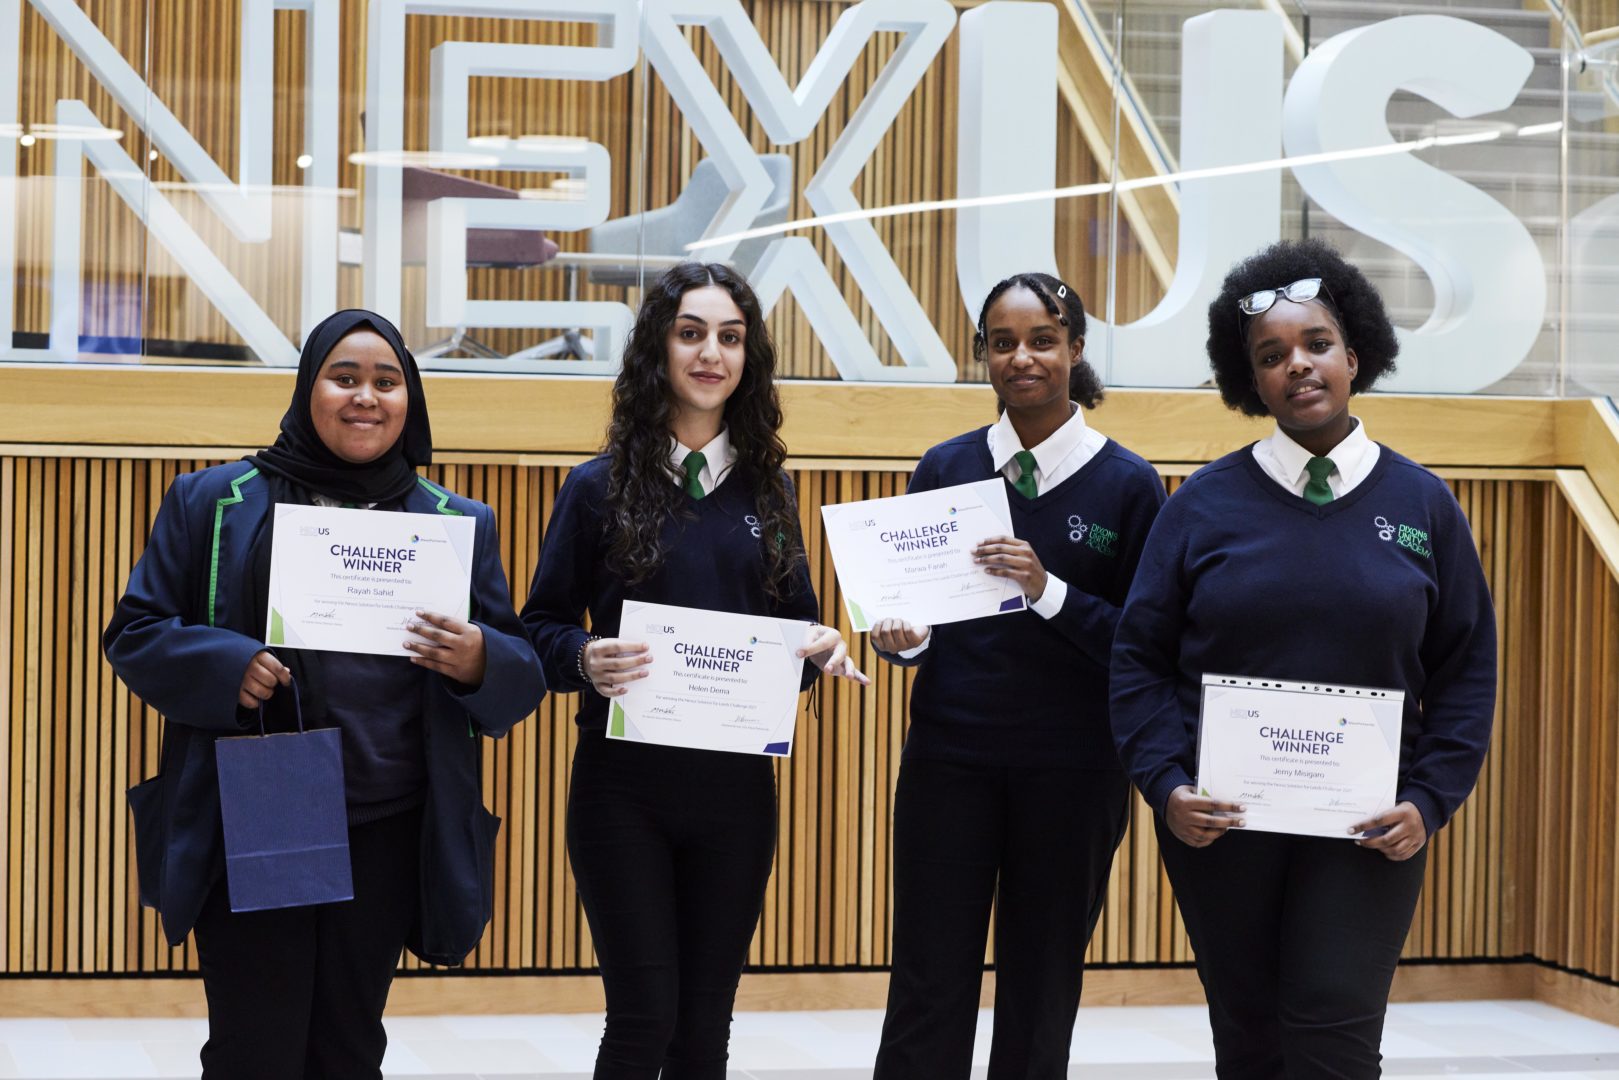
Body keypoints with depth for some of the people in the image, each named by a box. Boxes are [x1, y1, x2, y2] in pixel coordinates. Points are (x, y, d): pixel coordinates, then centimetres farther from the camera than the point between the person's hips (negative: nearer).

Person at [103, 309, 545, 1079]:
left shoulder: (458, 525, 9)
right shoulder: (213, 503, 5)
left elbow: (522, 680, 8)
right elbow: (135, 634, 4)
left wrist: (477, 661, -16)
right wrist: (227, 667, -16)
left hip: (384, 839, 2)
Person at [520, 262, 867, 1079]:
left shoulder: (766, 489, 9)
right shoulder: (599, 488, -1)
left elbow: (794, 618, 14)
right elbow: (542, 627, 0)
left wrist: (818, 647, -8)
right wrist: (585, 660, -21)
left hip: (736, 779, 3)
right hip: (624, 778, -3)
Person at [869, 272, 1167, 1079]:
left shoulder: (1128, 483, -1)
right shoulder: (946, 467, 5)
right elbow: (911, 609, 10)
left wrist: (1050, 592, -19)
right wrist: (903, 638, -12)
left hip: (1072, 771, -1)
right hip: (950, 759, 1)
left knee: (1040, 1001, 8)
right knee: (927, 998, -2)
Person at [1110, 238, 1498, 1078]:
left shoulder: (1421, 504, 3)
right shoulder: (1206, 502, 1)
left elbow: (1467, 670, 6)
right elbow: (1142, 657, 2)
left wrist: (1430, 799, -6)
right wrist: (1165, 784, -10)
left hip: (1367, 824, -1)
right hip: (1220, 819, 1)